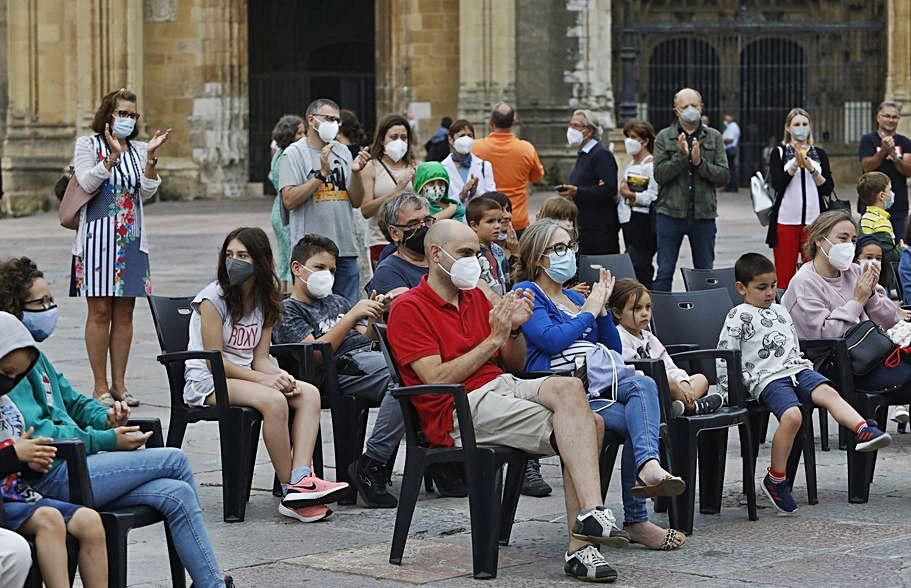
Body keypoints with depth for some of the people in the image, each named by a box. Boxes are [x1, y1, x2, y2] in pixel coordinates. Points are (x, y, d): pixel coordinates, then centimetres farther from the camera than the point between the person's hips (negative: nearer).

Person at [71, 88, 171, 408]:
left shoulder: (138, 149, 13)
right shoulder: (87, 144, 2)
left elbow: (147, 192, 3)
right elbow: (87, 183, -11)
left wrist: (150, 156, -9)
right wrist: (113, 156, -20)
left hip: (131, 238, 4)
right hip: (98, 237, -4)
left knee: (124, 313, 5)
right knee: (100, 311, -4)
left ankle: (119, 384, 11)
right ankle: (100, 386, 1)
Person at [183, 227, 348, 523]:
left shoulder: (265, 301, 9)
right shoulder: (213, 298, -11)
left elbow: (260, 356, 7)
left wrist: (281, 376, -15)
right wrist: (262, 378, -21)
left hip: (243, 375, 7)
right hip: (206, 382, -7)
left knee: (309, 393, -18)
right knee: (274, 400, -32)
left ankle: (301, 479, -34)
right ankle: (289, 490, -25)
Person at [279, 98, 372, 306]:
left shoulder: (342, 152, 15)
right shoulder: (294, 153, -1)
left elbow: (356, 201, 12)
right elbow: (289, 200, -13)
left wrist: (355, 172, -5)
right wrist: (322, 173, -15)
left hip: (346, 249, 5)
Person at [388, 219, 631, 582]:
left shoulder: (476, 297, 23)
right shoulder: (408, 308, 0)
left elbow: (515, 366, 22)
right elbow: (437, 379, -12)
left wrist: (515, 328, 1)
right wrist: (494, 339, -10)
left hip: (504, 386, 7)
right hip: (461, 409, -7)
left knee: (570, 388, -26)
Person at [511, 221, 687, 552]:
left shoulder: (574, 298, 28)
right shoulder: (527, 294, 4)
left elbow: (613, 351, 25)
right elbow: (551, 340, -13)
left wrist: (601, 308, 11)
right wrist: (589, 312, 0)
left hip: (597, 384, 7)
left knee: (643, 385, -28)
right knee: (635, 422, -28)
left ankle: (648, 466, -45)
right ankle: (635, 520, -31)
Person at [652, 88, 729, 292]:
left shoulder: (714, 137, 7)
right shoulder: (664, 137, 3)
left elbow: (724, 176, -1)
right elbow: (659, 175, -7)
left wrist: (700, 162, -14)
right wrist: (681, 156, -18)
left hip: (703, 214, 1)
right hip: (671, 213, -1)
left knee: (705, 273, 7)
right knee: (664, 272, 0)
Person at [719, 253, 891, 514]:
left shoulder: (780, 311, 26)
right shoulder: (739, 316, 4)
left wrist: (808, 370, 21)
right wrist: (728, 391, -3)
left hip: (796, 369, 6)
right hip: (766, 378, -6)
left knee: (828, 392, -24)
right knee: (792, 415, -30)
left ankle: (864, 430, -48)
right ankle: (775, 480, -19)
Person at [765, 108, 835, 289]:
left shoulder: (820, 154, 13)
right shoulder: (779, 153, 7)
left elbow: (828, 189, 4)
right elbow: (777, 183, -7)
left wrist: (812, 168, -9)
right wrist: (795, 164, -18)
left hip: (813, 221, 2)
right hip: (786, 220, -2)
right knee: (785, 276, -4)